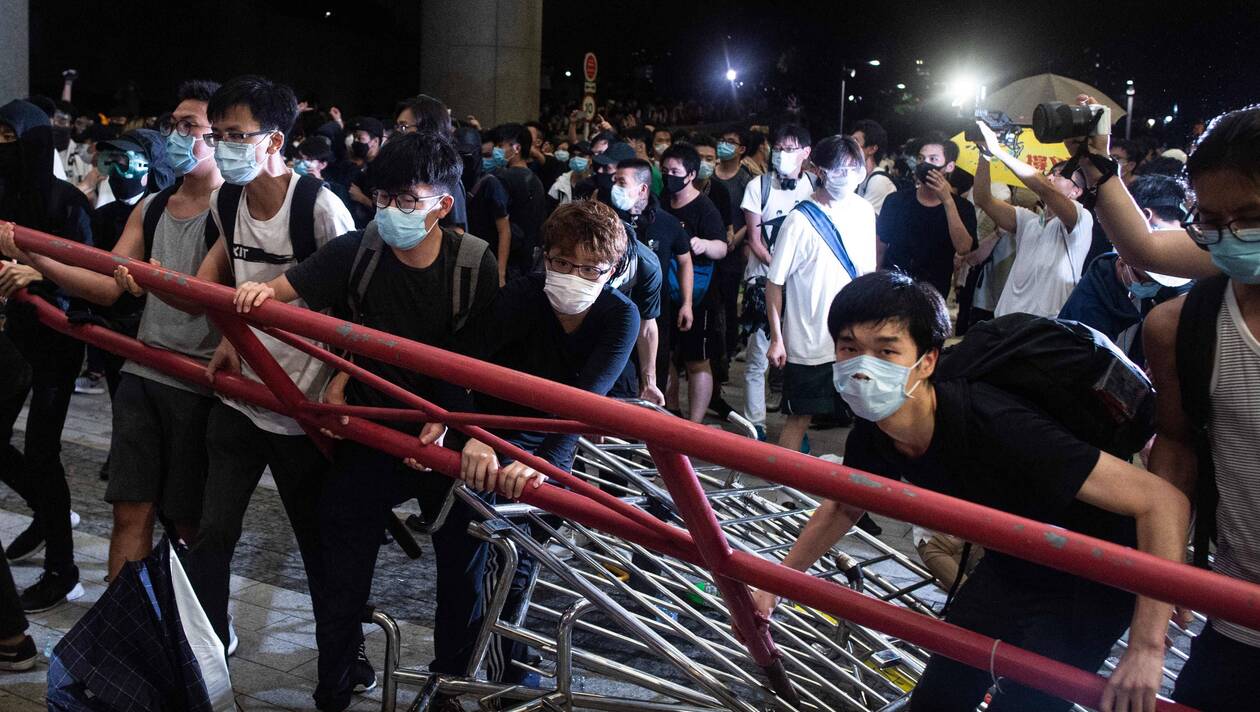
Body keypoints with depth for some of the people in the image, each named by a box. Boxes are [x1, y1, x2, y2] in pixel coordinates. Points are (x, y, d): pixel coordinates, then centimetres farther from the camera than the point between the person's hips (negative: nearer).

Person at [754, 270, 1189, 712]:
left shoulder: (996, 427, -38)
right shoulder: (871, 438, -16)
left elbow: (1164, 501, -37)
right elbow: (844, 507, 9)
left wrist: (1146, 649, -41)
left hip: (1086, 585, -6)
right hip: (1009, 570, 6)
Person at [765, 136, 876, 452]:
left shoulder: (864, 211, 4)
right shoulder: (800, 221, -12)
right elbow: (774, 283, -9)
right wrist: (776, 339, -11)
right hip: (810, 343, -5)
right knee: (800, 417, 2)